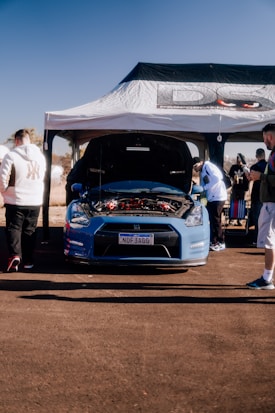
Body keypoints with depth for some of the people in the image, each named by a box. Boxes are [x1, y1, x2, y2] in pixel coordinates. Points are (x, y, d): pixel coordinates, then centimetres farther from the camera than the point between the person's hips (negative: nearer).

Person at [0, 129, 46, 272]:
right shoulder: (40, 155, 5)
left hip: (16, 201, -4)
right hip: (35, 201, 4)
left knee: (13, 229, 5)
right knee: (29, 231, 13)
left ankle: (15, 255, -14)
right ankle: (28, 260, 15)